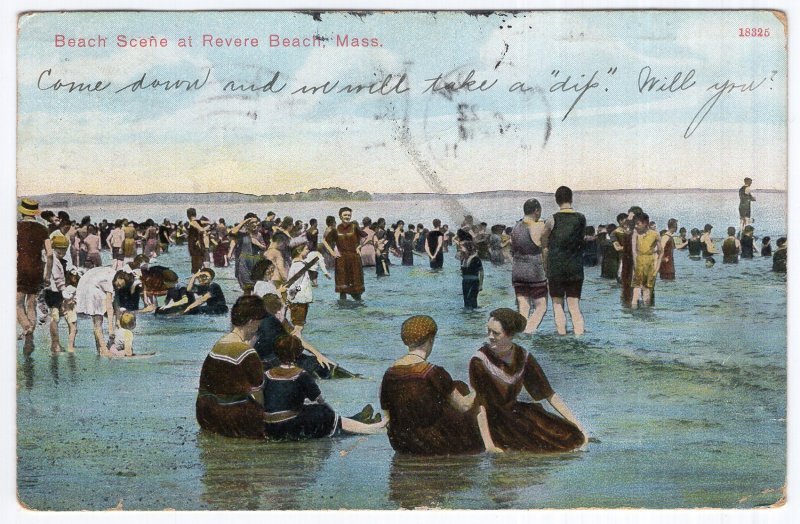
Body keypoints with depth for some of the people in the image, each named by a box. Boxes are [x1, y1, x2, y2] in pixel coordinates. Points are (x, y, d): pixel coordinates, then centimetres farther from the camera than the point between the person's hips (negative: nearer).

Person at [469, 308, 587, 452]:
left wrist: (577, 426, -1)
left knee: (572, 436, -7)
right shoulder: (479, 362, -18)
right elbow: (479, 406, -22)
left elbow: (549, 394, 1)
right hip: (494, 423, -5)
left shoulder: (523, 358, -4)